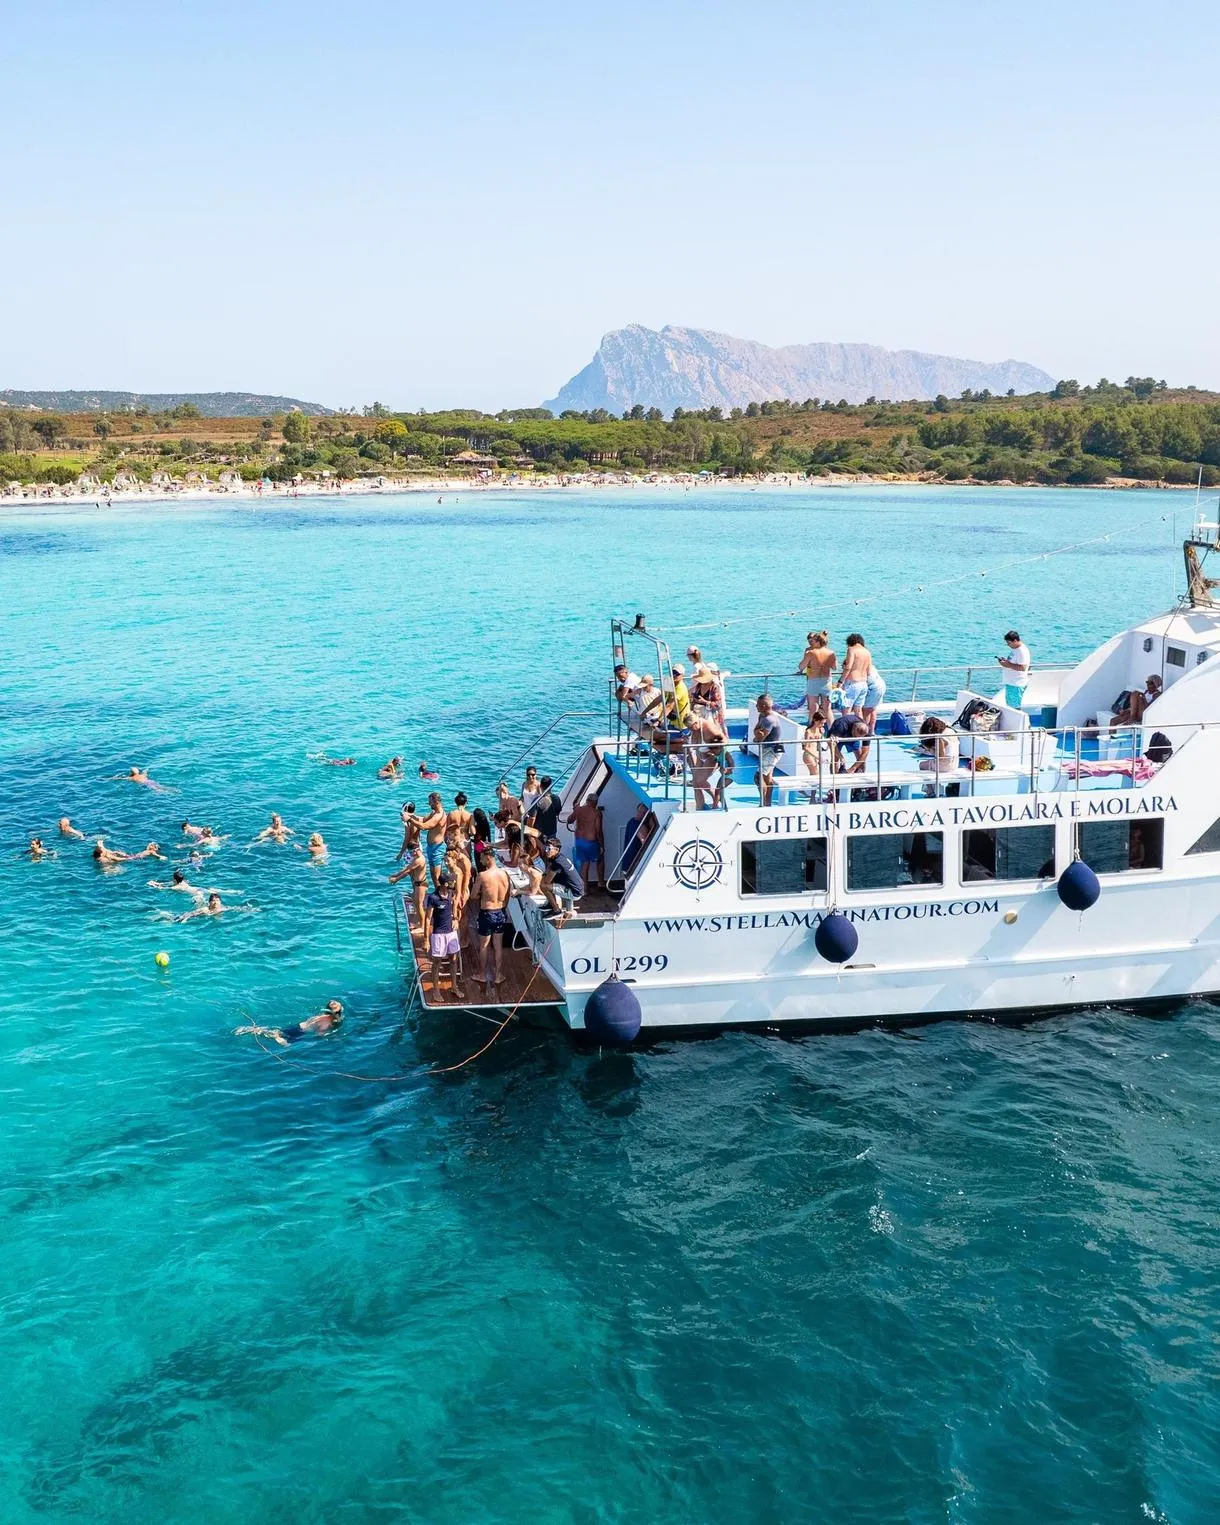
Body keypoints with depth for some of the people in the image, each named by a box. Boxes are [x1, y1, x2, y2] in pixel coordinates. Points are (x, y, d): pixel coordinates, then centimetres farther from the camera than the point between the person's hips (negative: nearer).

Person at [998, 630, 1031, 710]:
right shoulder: (1014, 649, 12)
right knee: (1010, 706, 16)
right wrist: (1005, 661, 6)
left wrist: (1008, 664, -24)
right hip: (1010, 683, 11)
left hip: (1017, 685, -11)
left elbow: (1022, 667, -26)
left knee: (1015, 708, -7)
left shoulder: (1022, 651, -19)